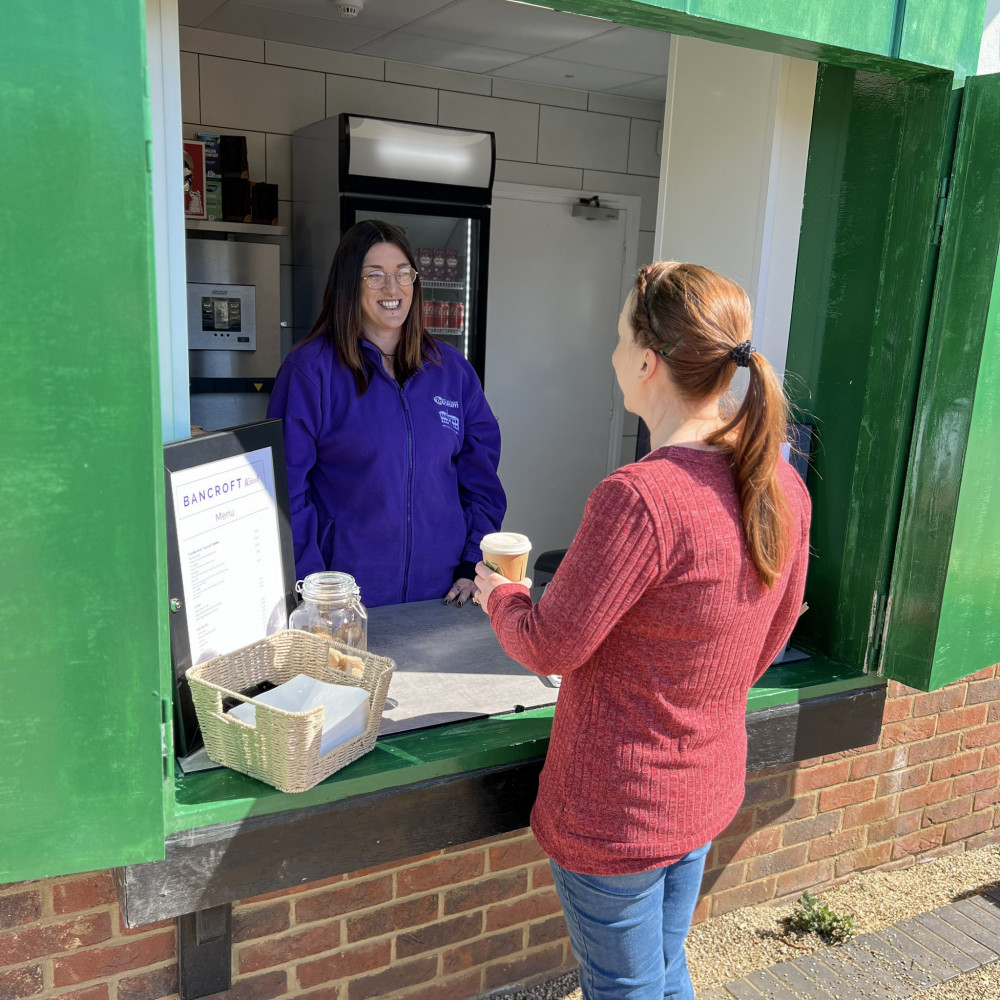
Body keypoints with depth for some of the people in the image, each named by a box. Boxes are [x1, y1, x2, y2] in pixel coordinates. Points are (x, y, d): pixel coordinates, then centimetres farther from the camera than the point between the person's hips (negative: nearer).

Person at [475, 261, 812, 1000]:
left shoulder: (640, 498, -32)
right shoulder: (782, 487, -6)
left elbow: (549, 647, -21)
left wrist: (499, 592, 1)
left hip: (617, 810, -7)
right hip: (711, 788, 7)